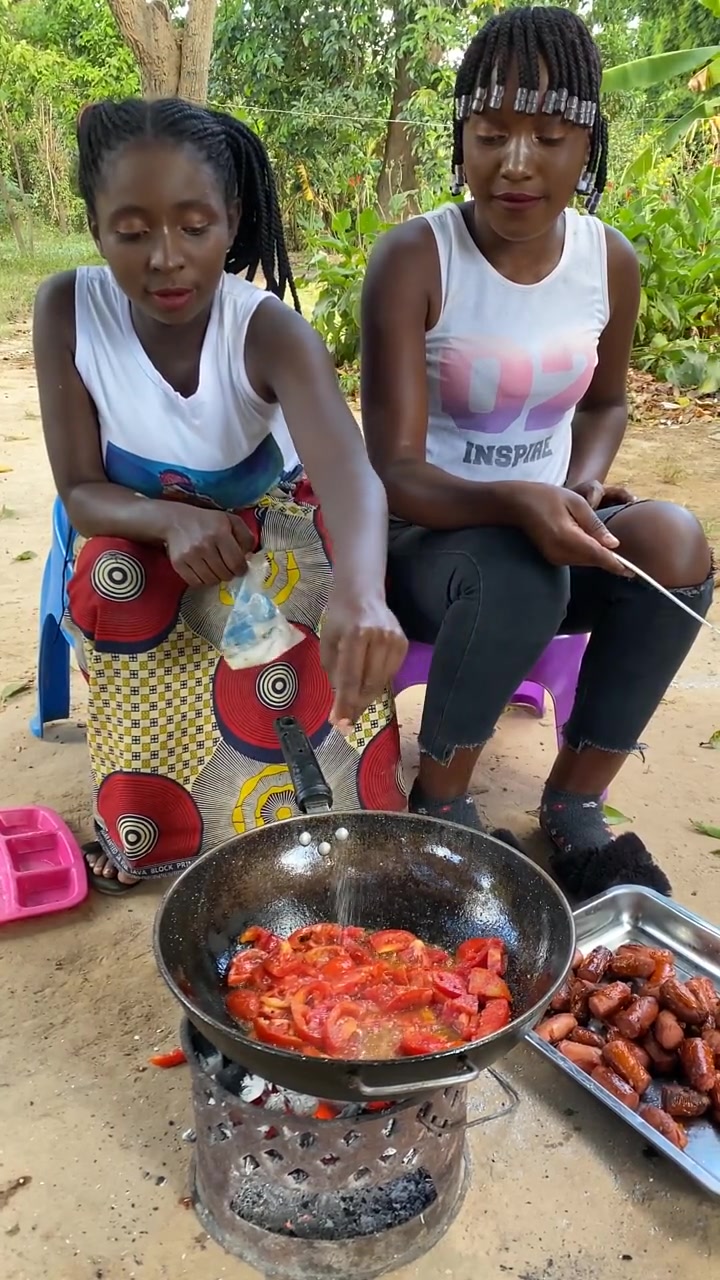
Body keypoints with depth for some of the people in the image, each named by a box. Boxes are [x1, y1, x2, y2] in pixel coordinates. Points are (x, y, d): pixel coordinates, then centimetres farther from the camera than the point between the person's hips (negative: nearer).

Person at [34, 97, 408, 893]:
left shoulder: (270, 333, -28)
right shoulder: (67, 311, -20)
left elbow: (349, 473, -47)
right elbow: (80, 492, -17)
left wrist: (358, 591, -69)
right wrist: (171, 521, -39)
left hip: (270, 527, -1)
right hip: (144, 532, 2)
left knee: (311, 600, -32)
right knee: (110, 579, -30)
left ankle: (295, 816, -5)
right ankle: (154, 822, -7)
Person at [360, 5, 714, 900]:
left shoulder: (611, 261, -2)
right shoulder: (412, 260, -17)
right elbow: (391, 472, -22)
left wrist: (580, 488, -6)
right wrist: (514, 500, -40)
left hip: (548, 526, 4)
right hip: (425, 534, -4)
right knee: (519, 572, -36)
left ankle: (574, 807, -8)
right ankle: (438, 801, -8)